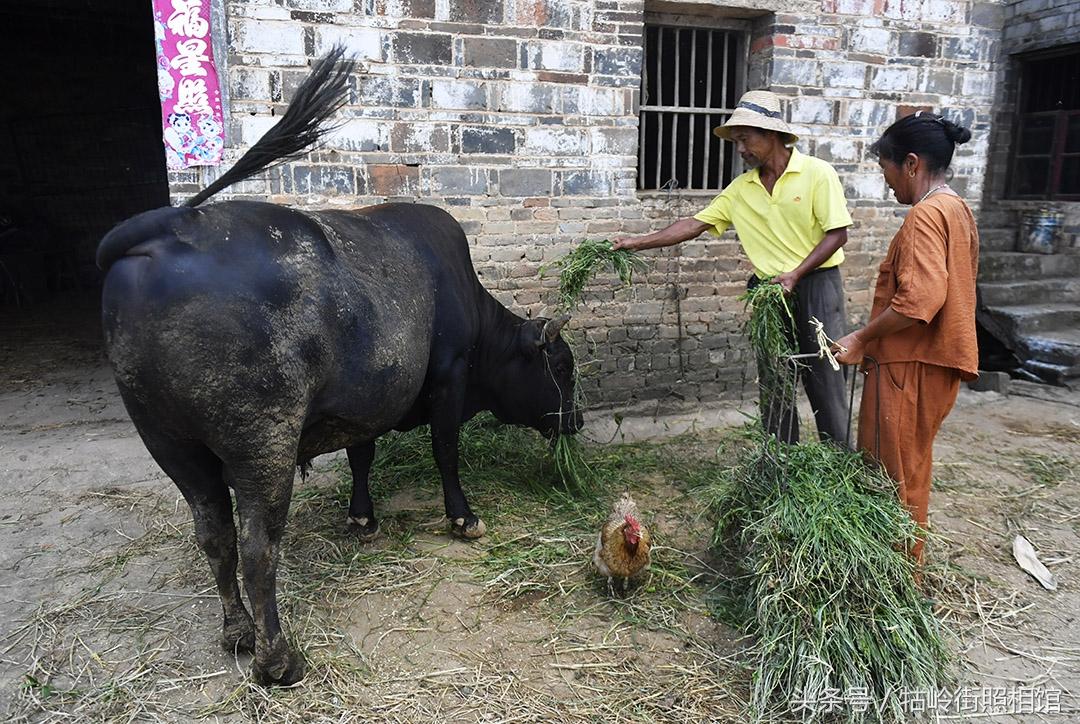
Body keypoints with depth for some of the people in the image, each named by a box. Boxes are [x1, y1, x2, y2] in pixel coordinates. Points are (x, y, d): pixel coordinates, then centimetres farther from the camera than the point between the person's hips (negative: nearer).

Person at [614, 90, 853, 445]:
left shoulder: (817, 174, -8)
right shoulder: (741, 189, 6)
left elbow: (838, 234, -10)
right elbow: (695, 224, 3)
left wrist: (794, 275, -20)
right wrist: (639, 242, -6)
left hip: (816, 286, -5)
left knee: (825, 384, 1)